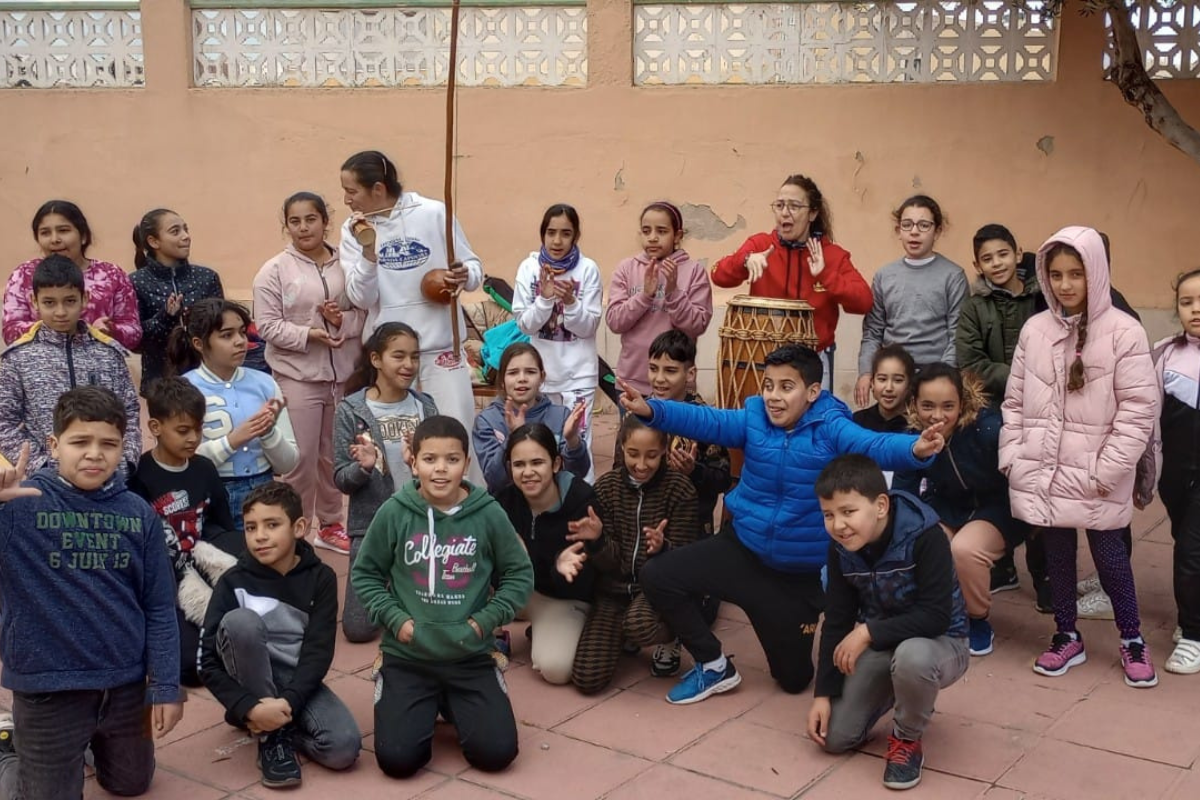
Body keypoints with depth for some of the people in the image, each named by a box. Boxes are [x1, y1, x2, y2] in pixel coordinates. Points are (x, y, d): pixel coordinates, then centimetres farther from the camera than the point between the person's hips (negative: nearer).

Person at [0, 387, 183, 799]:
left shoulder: (139, 514, -4)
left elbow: (159, 608, 1)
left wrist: (166, 686, -1)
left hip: (126, 681, 4)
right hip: (47, 683, -4)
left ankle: (94, 740, 50)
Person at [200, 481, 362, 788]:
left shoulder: (320, 578, -7)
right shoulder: (234, 582, -10)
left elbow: (318, 651, -12)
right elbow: (208, 661, -13)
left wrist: (289, 702, -27)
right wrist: (248, 708, -27)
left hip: (299, 681, 1)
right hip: (250, 683, 0)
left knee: (344, 748, -27)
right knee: (240, 620, -31)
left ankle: (276, 725, 4)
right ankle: (271, 736, -18)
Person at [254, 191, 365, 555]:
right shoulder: (275, 270, -4)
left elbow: (366, 311, 5)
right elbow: (268, 325, -8)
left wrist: (344, 321, -15)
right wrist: (308, 335, -20)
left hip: (344, 374, 3)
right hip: (298, 376, -3)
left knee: (335, 454, 15)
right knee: (300, 458, -1)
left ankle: (330, 524, 31)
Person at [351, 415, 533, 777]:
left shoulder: (488, 514, -8)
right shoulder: (394, 512, -9)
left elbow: (519, 574, 3)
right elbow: (364, 574, 3)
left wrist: (486, 620, -7)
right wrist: (394, 618, -9)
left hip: (471, 656, 1)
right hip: (406, 656, 0)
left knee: (496, 753, -9)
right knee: (397, 758, -12)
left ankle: (453, 705, 23)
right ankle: (427, 707, 22)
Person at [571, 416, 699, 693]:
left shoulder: (680, 489, -10)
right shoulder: (606, 486, -3)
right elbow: (609, 562, -5)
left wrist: (663, 549, -33)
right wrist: (597, 541, -28)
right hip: (614, 589, 3)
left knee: (639, 623, -38)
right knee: (587, 679, -12)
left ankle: (669, 641, 1)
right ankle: (622, 635, 22)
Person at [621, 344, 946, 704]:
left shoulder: (831, 428, -19)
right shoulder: (753, 418, -8)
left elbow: (875, 446, -35)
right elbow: (705, 421, -19)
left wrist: (916, 449, -57)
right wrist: (651, 410, -35)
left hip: (801, 573, -3)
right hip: (742, 550, 3)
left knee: (794, 679, 9)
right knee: (658, 577, -10)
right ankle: (714, 666, 10)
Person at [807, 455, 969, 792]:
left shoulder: (924, 536, -28)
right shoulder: (841, 547, -10)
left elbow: (937, 616, -30)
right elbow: (836, 621, -4)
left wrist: (869, 632, -31)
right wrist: (824, 693, -7)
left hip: (939, 643, -5)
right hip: (880, 645, 5)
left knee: (911, 657, -41)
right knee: (834, 736, -5)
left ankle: (907, 739, -10)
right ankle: (890, 695, 26)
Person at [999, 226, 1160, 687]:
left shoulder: (1123, 331, -9)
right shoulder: (1034, 329, 4)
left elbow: (1139, 407, -10)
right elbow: (1015, 400, 9)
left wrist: (1108, 470, -14)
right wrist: (1012, 457, 2)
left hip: (1095, 477, -3)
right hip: (1043, 472, 4)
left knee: (1109, 553, 7)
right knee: (1056, 553, 13)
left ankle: (1132, 639, 27)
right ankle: (1067, 637, 29)